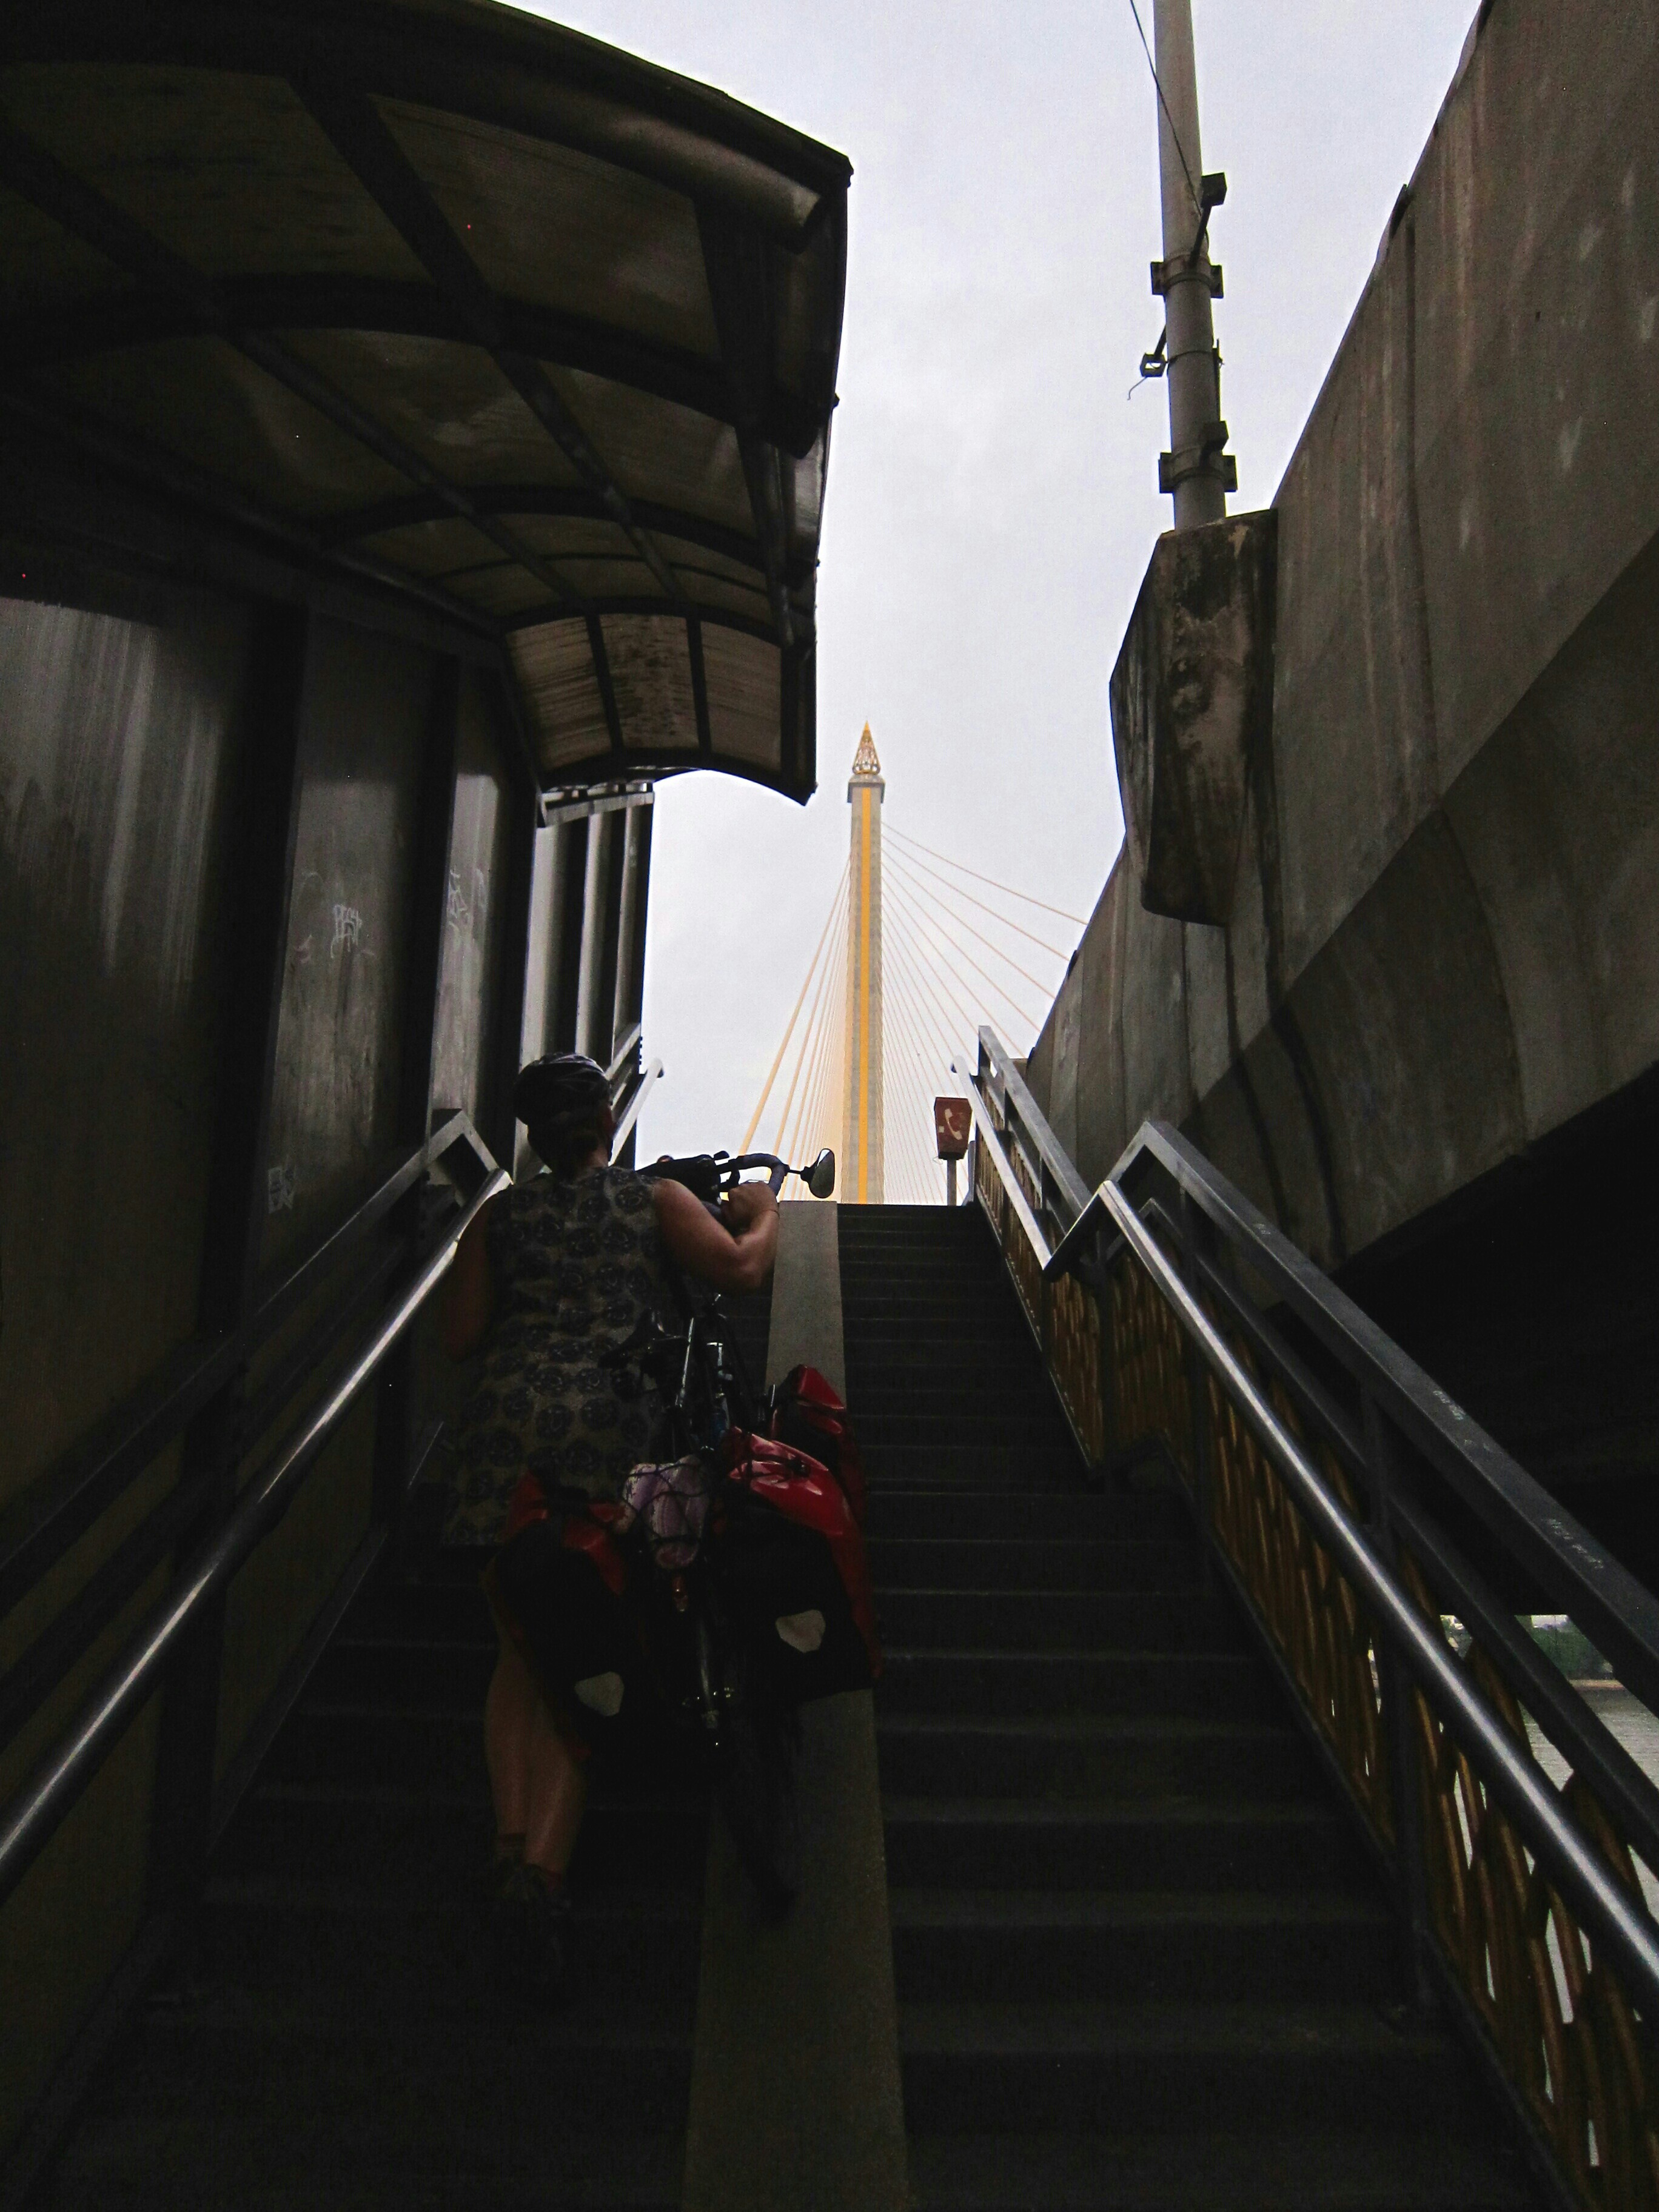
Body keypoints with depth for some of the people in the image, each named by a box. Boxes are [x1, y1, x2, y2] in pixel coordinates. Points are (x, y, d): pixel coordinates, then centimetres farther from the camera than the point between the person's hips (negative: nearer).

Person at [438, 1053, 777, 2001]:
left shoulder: (501, 1216, 16)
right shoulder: (655, 1199, 10)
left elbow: (460, 1336, 12)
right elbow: (740, 1269, -3)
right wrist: (763, 1213, 18)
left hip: (510, 1424, 2)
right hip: (615, 1425, -2)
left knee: (522, 1644, 14)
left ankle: (513, 1836, -5)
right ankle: (543, 1869, -11)